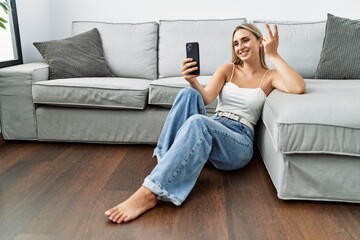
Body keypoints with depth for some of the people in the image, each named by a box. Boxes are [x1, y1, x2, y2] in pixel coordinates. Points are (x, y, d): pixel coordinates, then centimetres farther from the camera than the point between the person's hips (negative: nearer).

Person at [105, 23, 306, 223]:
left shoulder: (270, 76, 8)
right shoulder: (227, 69, 15)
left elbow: (299, 88, -14)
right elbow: (206, 98, -3)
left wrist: (273, 55, -14)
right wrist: (193, 81, -24)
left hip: (239, 143, -3)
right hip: (210, 131, 3)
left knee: (197, 122, -37)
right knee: (189, 94, -27)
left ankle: (149, 193, -43)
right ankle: (165, 162, -29)